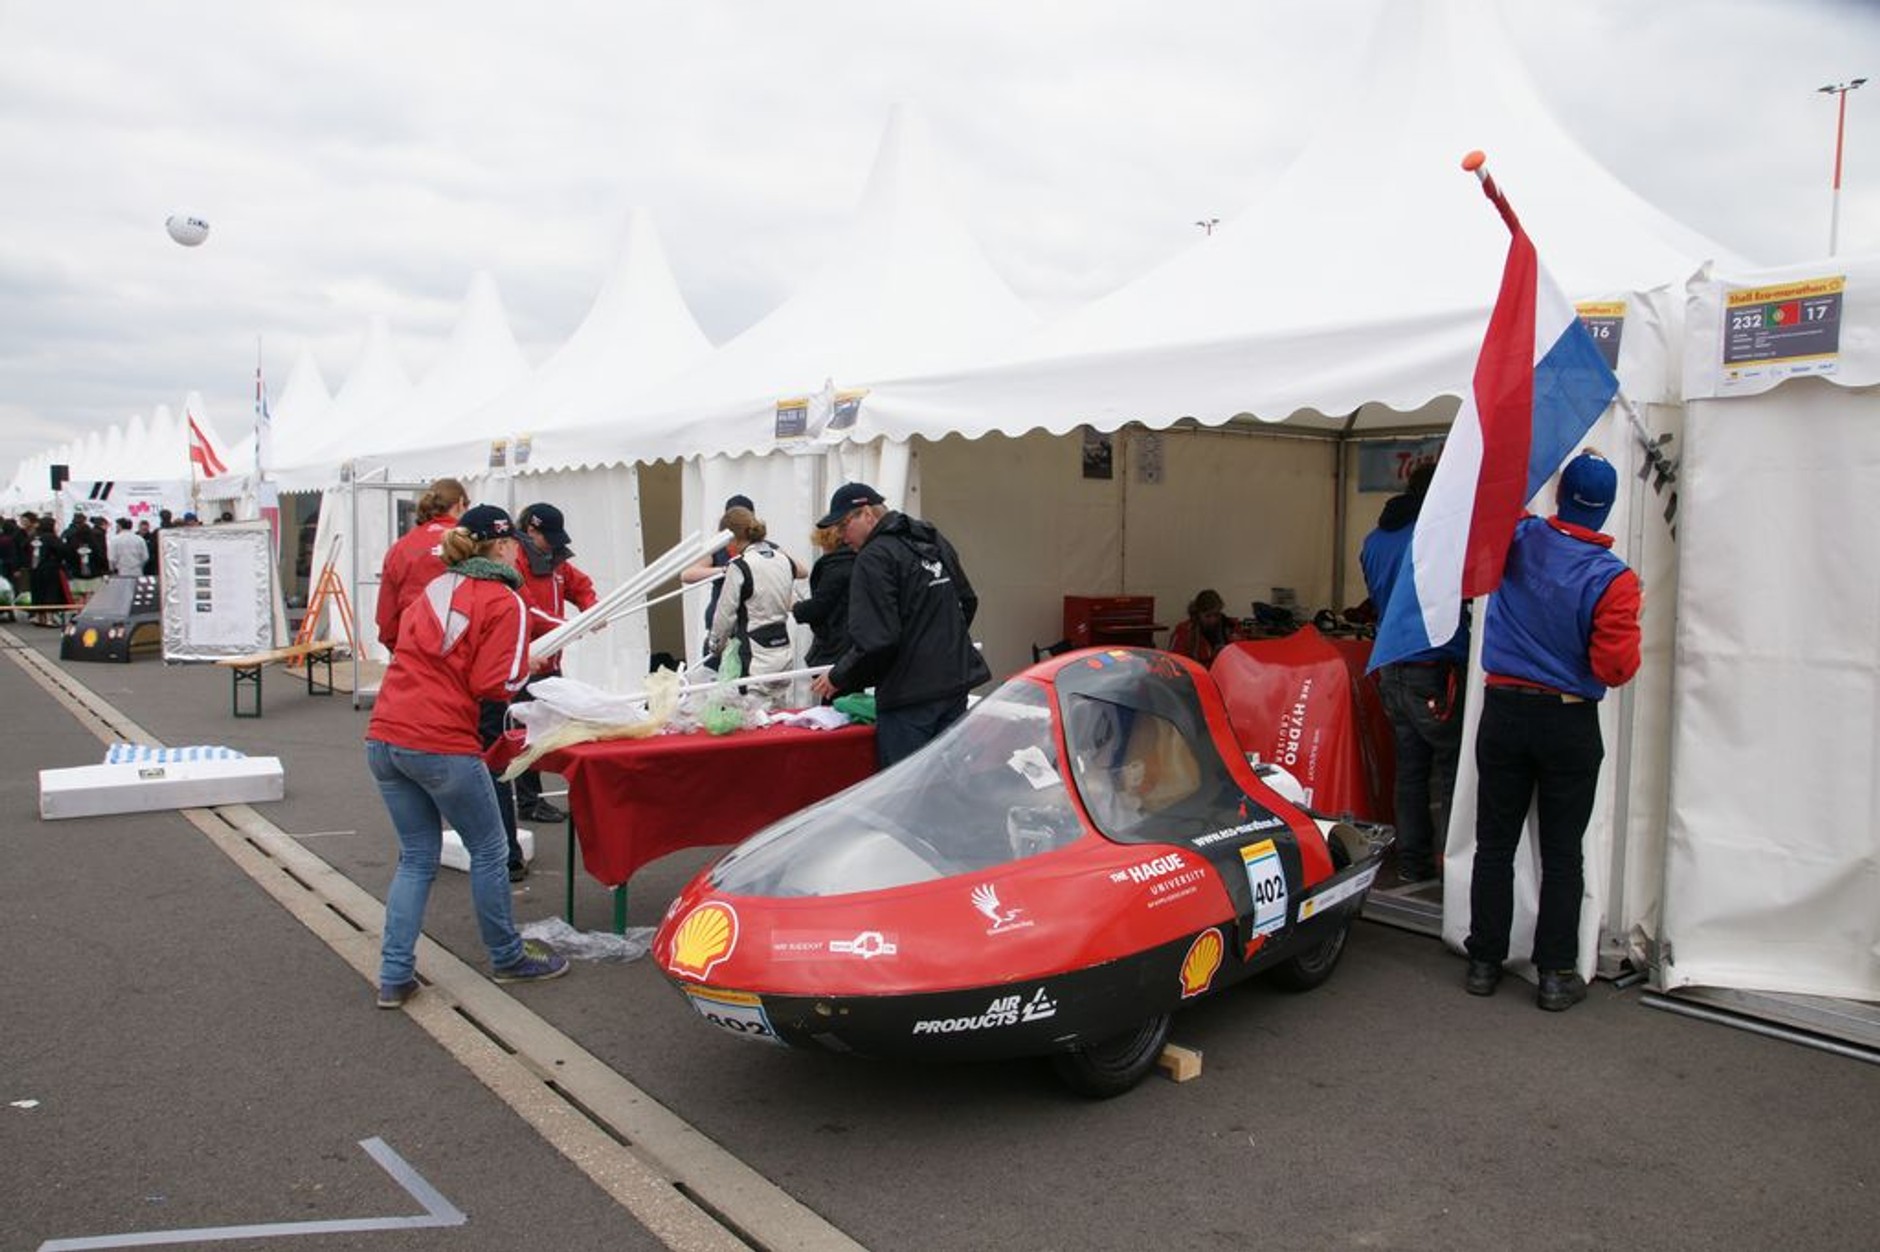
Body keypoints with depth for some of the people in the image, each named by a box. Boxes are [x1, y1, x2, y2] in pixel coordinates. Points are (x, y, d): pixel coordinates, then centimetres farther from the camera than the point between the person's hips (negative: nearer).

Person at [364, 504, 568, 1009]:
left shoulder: (433, 590, 16)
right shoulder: (504, 602, -5)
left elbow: (403, 645, 21)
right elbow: (495, 686, -11)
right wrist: (525, 671, 7)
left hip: (384, 738, 7)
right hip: (442, 745, -7)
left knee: (416, 857, 17)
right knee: (487, 852, 11)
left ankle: (395, 976, 15)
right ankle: (508, 958, 25)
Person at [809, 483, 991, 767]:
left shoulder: (874, 558, -14)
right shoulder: (936, 541, 12)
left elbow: (875, 641, -19)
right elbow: (968, 602, 20)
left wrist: (838, 678, -6)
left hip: (910, 696, -8)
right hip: (956, 683, 8)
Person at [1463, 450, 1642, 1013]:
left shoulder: (1517, 540, -5)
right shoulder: (1613, 578, -14)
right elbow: (1616, 668, -14)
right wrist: (1628, 629, 4)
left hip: (1503, 712, 3)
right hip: (1570, 723, -2)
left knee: (1494, 844, 10)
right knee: (1561, 854, 7)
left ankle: (1485, 961, 18)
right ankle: (1556, 974, 13)